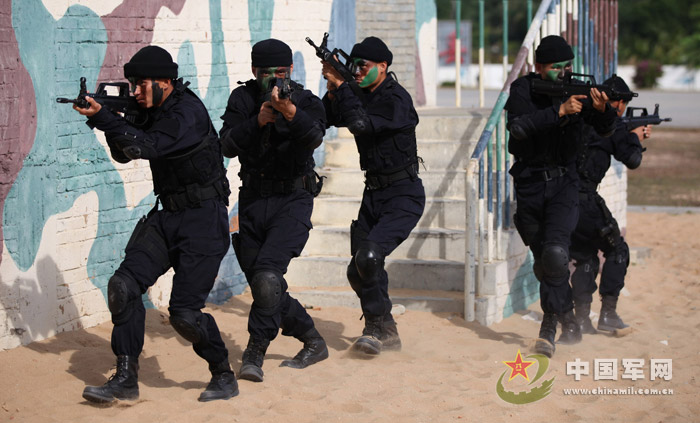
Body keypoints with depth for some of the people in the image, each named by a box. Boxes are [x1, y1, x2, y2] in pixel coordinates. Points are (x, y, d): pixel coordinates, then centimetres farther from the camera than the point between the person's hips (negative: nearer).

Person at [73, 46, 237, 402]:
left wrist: (101, 117, -28)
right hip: (167, 216, 8)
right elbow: (123, 154, 14)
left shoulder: (188, 112, -18)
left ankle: (224, 376, 11)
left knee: (184, 311, -11)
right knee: (124, 284, -8)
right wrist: (111, 119, -3)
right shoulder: (155, 112, 10)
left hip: (203, 219, -8)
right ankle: (125, 379, -2)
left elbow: (145, 146, -29)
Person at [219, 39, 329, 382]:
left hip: (293, 202, -5)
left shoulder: (307, 102, -7)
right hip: (253, 202, 5)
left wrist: (290, 111, -47)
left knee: (267, 274, -24)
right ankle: (314, 343, 29)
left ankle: (255, 353, -15)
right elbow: (228, 146, -10)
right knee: (263, 286, 11)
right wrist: (257, 121, -26)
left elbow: (314, 136, -28)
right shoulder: (243, 99, 1)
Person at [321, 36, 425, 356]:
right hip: (374, 194, 8)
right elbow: (327, 119, 6)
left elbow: (360, 124, -28)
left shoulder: (396, 99, -16)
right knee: (358, 272, 6)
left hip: (403, 196, -8)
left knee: (369, 256, -25)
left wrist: (341, 86, -22)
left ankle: (376, 326, -8)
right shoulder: (361, 95, 9)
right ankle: (386, 332, 21)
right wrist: (333, 89, -9)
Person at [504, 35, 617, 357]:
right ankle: (567, 320, 28)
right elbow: (518, 127, -23)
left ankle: (549, 327, -11)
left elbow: (604, 130, -8)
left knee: (555, 252, -21)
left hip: (563, 182, -1)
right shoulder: (523, 89, -6)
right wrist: (559, 111, -32)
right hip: (529, 184, 1)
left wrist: (602, 109, -30)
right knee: (542, 261, 10)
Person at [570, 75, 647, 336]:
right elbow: (632, 160, -2)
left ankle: (581, 318, 11)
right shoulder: (611, 122, -3)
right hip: (584, 198, -7)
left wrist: (634, 137, 37)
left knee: (586, 258, 18)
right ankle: (608, 314, 6)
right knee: (617, 251, 9)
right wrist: (634, 137, 18)